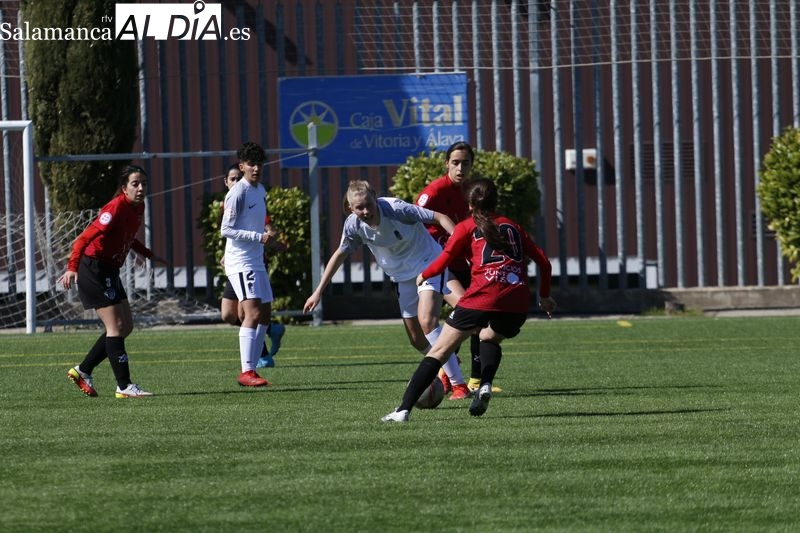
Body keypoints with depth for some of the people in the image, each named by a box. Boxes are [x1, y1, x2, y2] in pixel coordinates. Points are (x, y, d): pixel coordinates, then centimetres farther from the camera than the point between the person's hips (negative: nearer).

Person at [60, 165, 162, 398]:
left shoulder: (138, 207, 6)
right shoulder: (117, 208, -21)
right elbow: (86, 237, -28)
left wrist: (149, 255, 32)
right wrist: (72, 268, -38)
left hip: (110, 272, 10)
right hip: (94, 270, -10)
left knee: (126, 326, 11)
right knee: (116, 327, -11)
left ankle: (82, 371, 19)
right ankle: (124, 386, -9)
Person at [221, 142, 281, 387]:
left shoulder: (260, 190, 15)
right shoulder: (238, 192, -13)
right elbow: (226, 229, -17)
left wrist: (268, 232, 11)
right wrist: (259, 237, -22)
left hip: (257, 262, 10)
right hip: (241, 263, -10)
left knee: (265, 314, 10)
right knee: (253, 313, -18)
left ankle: (251, 369, 16)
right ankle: (246, 372, -22)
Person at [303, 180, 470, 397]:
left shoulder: (395, 209, -28)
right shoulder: (354, 225, -12)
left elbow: (439, 218, -23)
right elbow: (340, 254, 4)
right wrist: (318, 291, 6)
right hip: (403, 277, 6)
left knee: (426, 321, -26)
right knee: (417, 340, 7)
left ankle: (458, 384, -26)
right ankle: (447, 372, 35)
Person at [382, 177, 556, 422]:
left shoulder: (467, 227, 14)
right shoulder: (512, 226, 24)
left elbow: (443, 261, 8)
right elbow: (543, 261, 23)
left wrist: (422, 276, 28)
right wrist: (544, 296, 36)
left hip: (482, 297, -3)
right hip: (518, 303, 3)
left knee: (439, 350, 4)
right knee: (490, 339, 33)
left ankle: (403, 409, -5)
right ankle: (485, 386, 5)